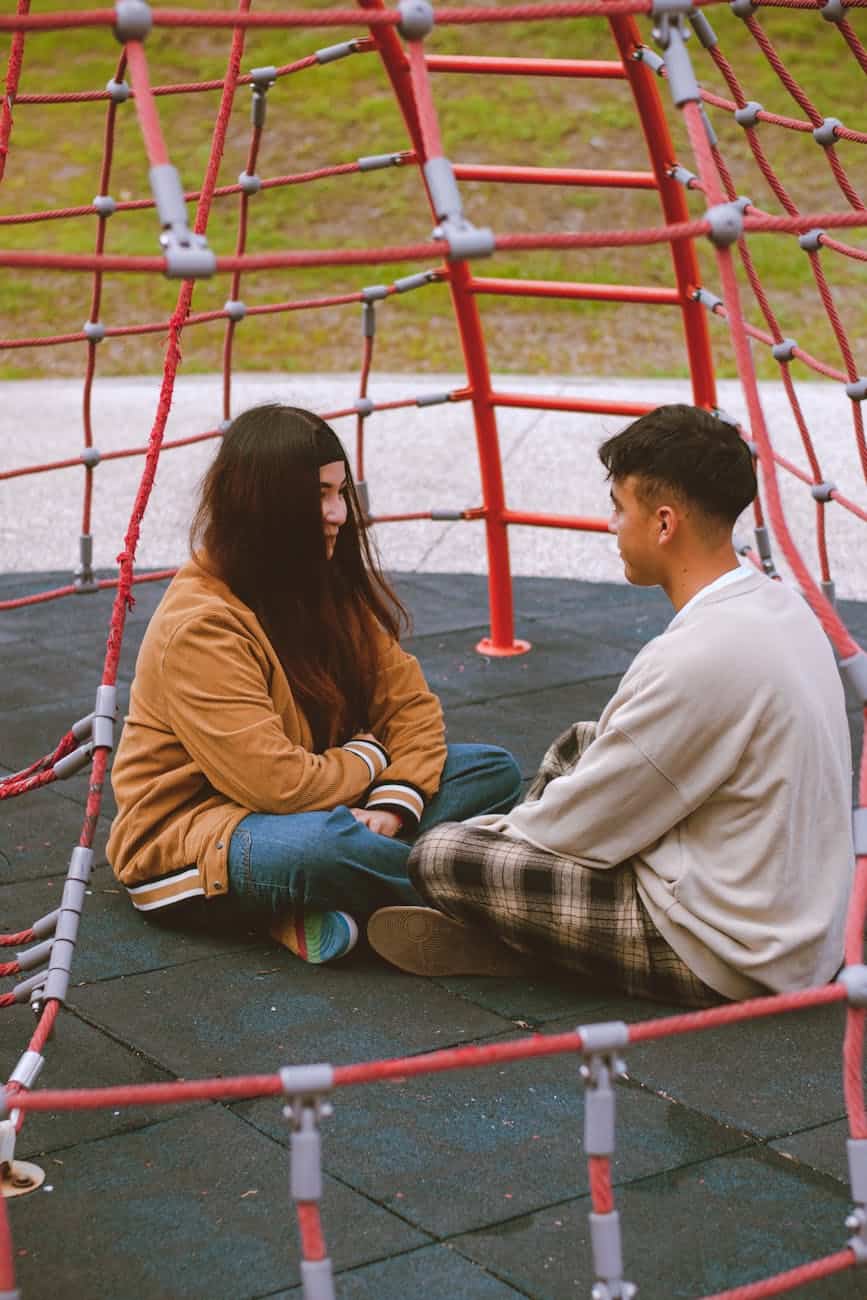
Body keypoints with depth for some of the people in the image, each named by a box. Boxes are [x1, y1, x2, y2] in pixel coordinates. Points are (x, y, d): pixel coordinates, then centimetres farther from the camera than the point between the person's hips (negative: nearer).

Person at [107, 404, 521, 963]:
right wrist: (369, 759, -9)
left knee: (495, 771, -4)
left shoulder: (328, 586, 4)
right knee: (328, 844, -42)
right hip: (192, 831, -9)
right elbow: (277, 785, -29)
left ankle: (327, 908, -20)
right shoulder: (199, 628, -23)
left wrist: (395, 803, -17)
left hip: (323, 804, 9)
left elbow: (410, 701, 2)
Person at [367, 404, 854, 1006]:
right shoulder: (779, 603, 2)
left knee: (438, 856, -11)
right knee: (580, 744, 22)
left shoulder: (700, 658, -27)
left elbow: (590, 826, -16)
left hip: (728, 959, -10)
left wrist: (502, 829, 5)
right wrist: (519, 827, 14)